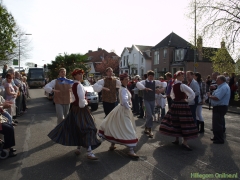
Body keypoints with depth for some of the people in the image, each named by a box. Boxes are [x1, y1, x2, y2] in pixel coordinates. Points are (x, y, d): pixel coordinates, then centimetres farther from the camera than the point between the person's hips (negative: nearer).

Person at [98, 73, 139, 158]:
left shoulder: (123, 88, 9)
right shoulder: (123, 90, -21)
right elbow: (124, 101, -36)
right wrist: (128, 107, -19)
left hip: (121, 109, 11)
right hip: (124, 111, -11)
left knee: (115, 127, 18)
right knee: (128, 130, -8)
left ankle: (112, 145, 31)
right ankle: (131, 151, -5)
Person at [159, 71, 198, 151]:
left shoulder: (174, 85, 9)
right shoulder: (182, 85, -14)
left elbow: (172, 95, 24)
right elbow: (192, 94, -22)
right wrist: (188, 100, -9)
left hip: (175, 104, 8)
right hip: (182, 105, -8)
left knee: (176, 122, 12)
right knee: (184, 123, -4)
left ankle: (177, 139, 23)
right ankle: (185, 142, -2)